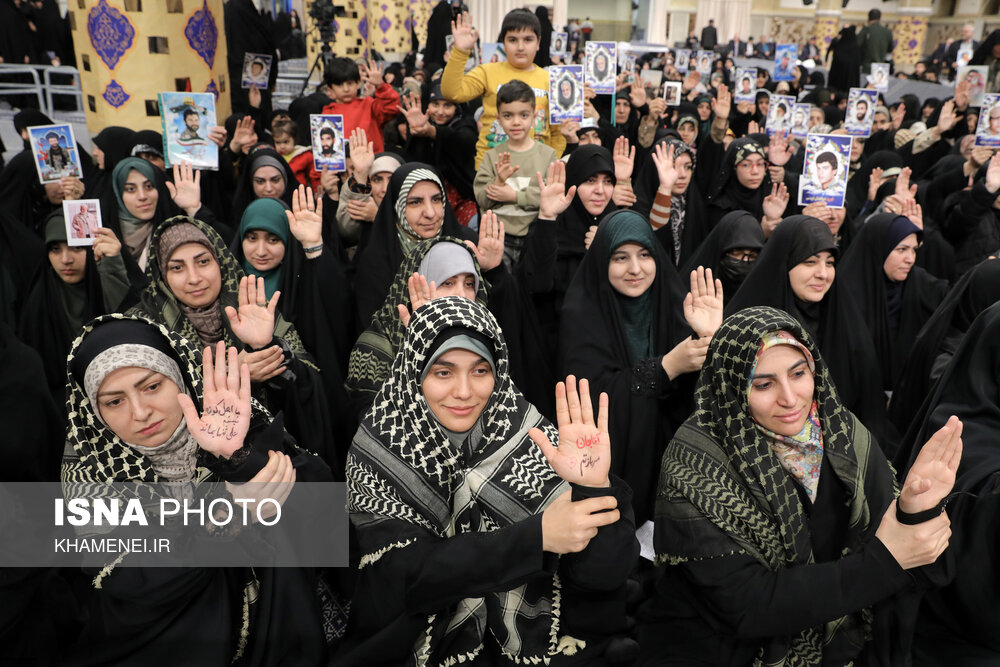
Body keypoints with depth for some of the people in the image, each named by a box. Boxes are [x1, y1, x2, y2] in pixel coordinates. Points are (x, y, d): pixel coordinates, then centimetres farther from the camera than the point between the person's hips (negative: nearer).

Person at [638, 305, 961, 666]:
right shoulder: (693, 464, -20)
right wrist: (883, 560, -21)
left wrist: (915, 513, -26)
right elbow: (747, 605, -20)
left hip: (834, 638, 5)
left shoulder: (846, 436, -7)